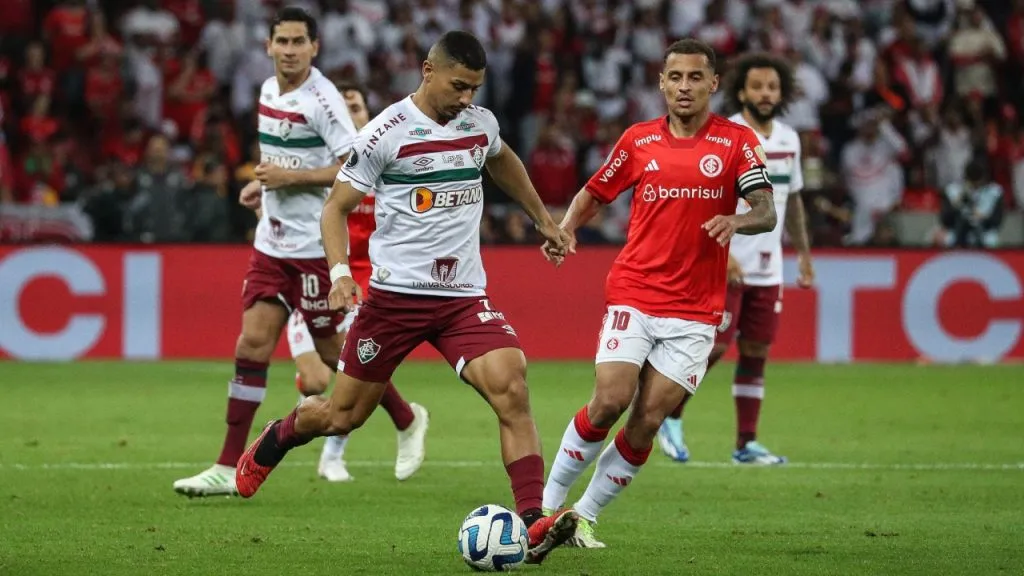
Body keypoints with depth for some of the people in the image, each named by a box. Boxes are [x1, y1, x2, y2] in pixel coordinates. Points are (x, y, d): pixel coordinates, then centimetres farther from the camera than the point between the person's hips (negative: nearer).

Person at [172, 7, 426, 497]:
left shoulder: (321, 100, -15)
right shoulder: (268, 91, 10)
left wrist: (290, 177, -21)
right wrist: (263, 184, 11)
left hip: (314, 246, -7)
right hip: (271, 241, 7)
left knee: (331, 352, 2)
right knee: (252, 345, -1)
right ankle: (228, 468, -2)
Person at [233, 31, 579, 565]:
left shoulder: (481, 123, 7)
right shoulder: (385, 133, -10)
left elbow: (502, 161, 32)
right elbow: (337, 206, -4)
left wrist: (543, 219, 37)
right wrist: (340, 270, -19)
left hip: (465, 296, 4)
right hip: (395, 294, -4)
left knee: (511, 390, -20)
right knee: (343, 415, 6)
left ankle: (532, 524, -24)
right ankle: (273, 442, 40)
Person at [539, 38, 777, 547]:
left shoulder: (737, 142, 0)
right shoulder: (639, 140, 5)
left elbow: (766, 213, -8)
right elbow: (594, 193, 17)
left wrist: (736, 221, -30)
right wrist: (564, 229, -3)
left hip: (695, 311, 0)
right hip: (633, 295, 0)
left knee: (647, 422, -5)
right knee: (610, 402, -14)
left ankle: (585, 515, 10)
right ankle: (547, 505, 1)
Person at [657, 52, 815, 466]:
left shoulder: (788, 139, 11)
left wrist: (803, 252, 19)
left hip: (768, 269, 6)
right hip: (723, 267, -6)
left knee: (756, 353, 5)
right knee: (714, 346, -9)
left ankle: (746, 443, 10)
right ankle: (669, 416, 11)